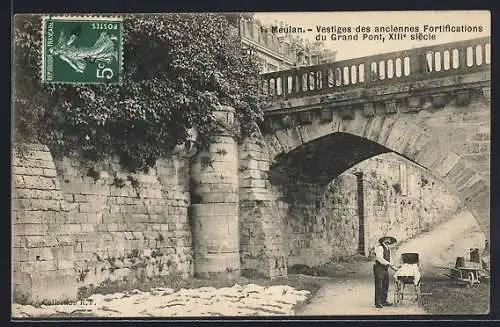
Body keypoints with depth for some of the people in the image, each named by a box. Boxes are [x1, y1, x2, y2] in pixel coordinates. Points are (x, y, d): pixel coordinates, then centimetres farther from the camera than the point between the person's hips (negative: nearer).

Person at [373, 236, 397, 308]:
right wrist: (389, 263, -22)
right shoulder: (379, 247, -12)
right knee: (379, 286, -6)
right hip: (379, 268, -9)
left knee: (386, 285, 11)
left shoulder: (388, 248, 17)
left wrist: (393, 267, 15)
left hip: (385, 269, 9)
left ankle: (384, 301, 20)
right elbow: (380, 259, -19)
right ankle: (378, 302, -2)